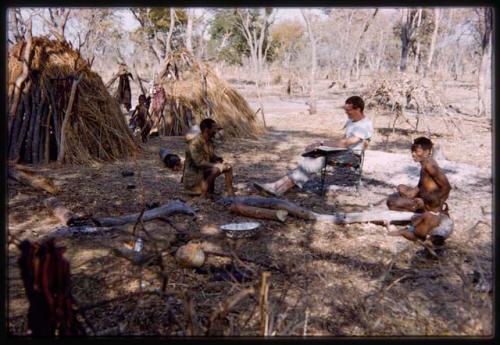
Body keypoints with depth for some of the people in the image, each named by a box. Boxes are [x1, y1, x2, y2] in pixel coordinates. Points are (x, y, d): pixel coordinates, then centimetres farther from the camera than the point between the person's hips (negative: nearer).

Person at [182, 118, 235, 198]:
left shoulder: (209, 141, 3)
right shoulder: (195, 143, -25)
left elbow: (211, 156, 15)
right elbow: (199, 163, -30)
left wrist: (220, 160, -6)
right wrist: (217, 166, -24)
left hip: (205, 170, 9)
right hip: (193, 174, -9)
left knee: (228, 166, 1)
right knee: (215, 170, -34)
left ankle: (230, 192, 4)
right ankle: (204, 195, -24)